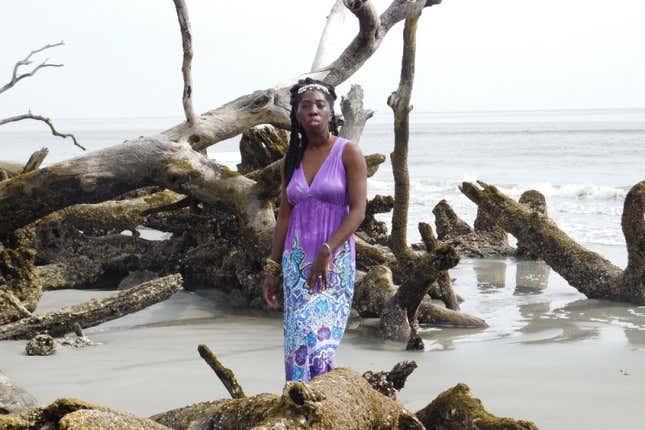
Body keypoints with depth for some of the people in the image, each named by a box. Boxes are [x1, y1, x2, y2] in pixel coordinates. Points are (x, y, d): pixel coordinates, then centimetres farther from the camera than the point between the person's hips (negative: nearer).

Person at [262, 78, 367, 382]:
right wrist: (271, 269, 11)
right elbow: (284, 216, 14)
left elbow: (358, 211, -9)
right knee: (298, 337, -1)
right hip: (296, 261, 4)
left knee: (315, 336, -16)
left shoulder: (348, 153, -3)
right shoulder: (292, 159, 11)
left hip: (335, 261, -4)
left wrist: (326, 251, -19)